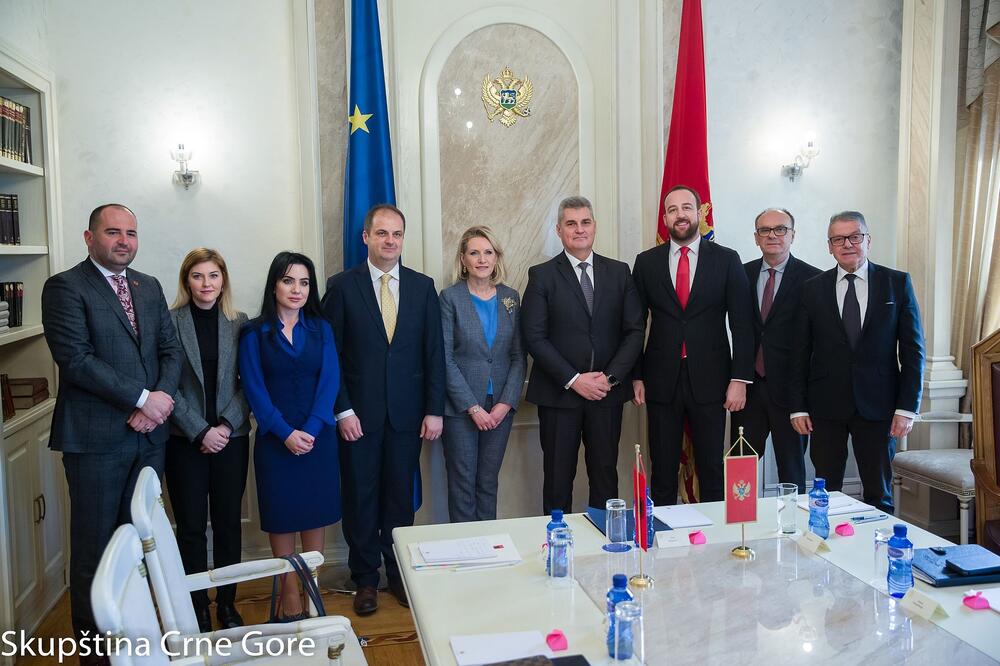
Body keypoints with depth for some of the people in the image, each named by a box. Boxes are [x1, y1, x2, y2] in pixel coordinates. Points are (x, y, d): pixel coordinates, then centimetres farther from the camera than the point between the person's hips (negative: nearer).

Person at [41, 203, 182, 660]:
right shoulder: (65, 287, -6)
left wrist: (161, 400, -8)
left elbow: (170, 349, 10)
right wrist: (142, 398, -16)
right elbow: (76, 359, -15)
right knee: (94, 547, 6)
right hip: (96, 438, -5)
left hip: (149, 434, 5)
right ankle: (93, 641, 22)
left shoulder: (149, 287, 13)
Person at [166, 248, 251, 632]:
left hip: (231, 438, 2)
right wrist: (201, 431, -11)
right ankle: (198, 609, 18)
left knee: (228, 523, 9)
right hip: (184, 440, -2)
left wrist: (227, 425, -9)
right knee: (191, 527, 5)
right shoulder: (170, 321, -3)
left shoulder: (239, 323, 4)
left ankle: (227, 604, 23)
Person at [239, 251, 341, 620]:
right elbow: (254, 388, -5)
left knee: (315, 514, 8)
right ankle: (290, 597, 17)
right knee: (281, 515, 5)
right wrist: (286, 433, -14)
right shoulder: (254, 333, 1)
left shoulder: (320, 328, 6)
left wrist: (311, 430, -13)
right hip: (275, 440, -1)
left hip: (318, 438, 2)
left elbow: (330, 381, -2)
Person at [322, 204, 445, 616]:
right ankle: (365, 578, 24)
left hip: (406, 413, 2)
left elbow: (434, 352, 4)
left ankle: (400, 573, 27)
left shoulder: (422, 287, 5)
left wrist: (434, 409, -1)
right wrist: (342, 410, -9)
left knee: (401, 497, 11)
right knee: (360, 497, 8)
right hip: (358, 414, -1)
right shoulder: (342, 286, -1)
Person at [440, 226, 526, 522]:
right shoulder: (450, 298, -5)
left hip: (500, 406, 3)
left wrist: (506, 403, -6)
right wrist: (473, 407, -13)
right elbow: (445, 358, -9)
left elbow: (518, 356, 6)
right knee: (463, 483, 4)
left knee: (488, 482, 11)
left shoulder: (510, 297, 6)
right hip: (460, 407, -3)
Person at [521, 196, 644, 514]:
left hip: (607, 392, 2)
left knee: (605, 473, 9)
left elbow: (634, 330, 4)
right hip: (559, 393, -2)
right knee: (558, 477, 6)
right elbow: (534, 336, -7)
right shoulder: (542, 275, 0)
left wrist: (611, 377, -8)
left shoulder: (619, 272, 8)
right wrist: (573, 379, -13)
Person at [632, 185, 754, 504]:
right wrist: (636, 376, 3)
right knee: (662, 471, 8)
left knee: (712, 469, 8)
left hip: (710, 380, -1)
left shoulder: (727, 260, 1)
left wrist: (740, 379, -6)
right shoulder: (646, 262, 5)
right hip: (662, 381, 1)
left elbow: (742, 324, 0)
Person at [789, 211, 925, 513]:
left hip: (877, 406, 0)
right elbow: (801, 353, 5)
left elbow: (913, 349, 2)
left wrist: (907, 407, -5)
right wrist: (798, 407, 0)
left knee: (879, 494, 8)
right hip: (826, 406, 1)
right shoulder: (813, 289, 5)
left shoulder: (897, 283, 3)